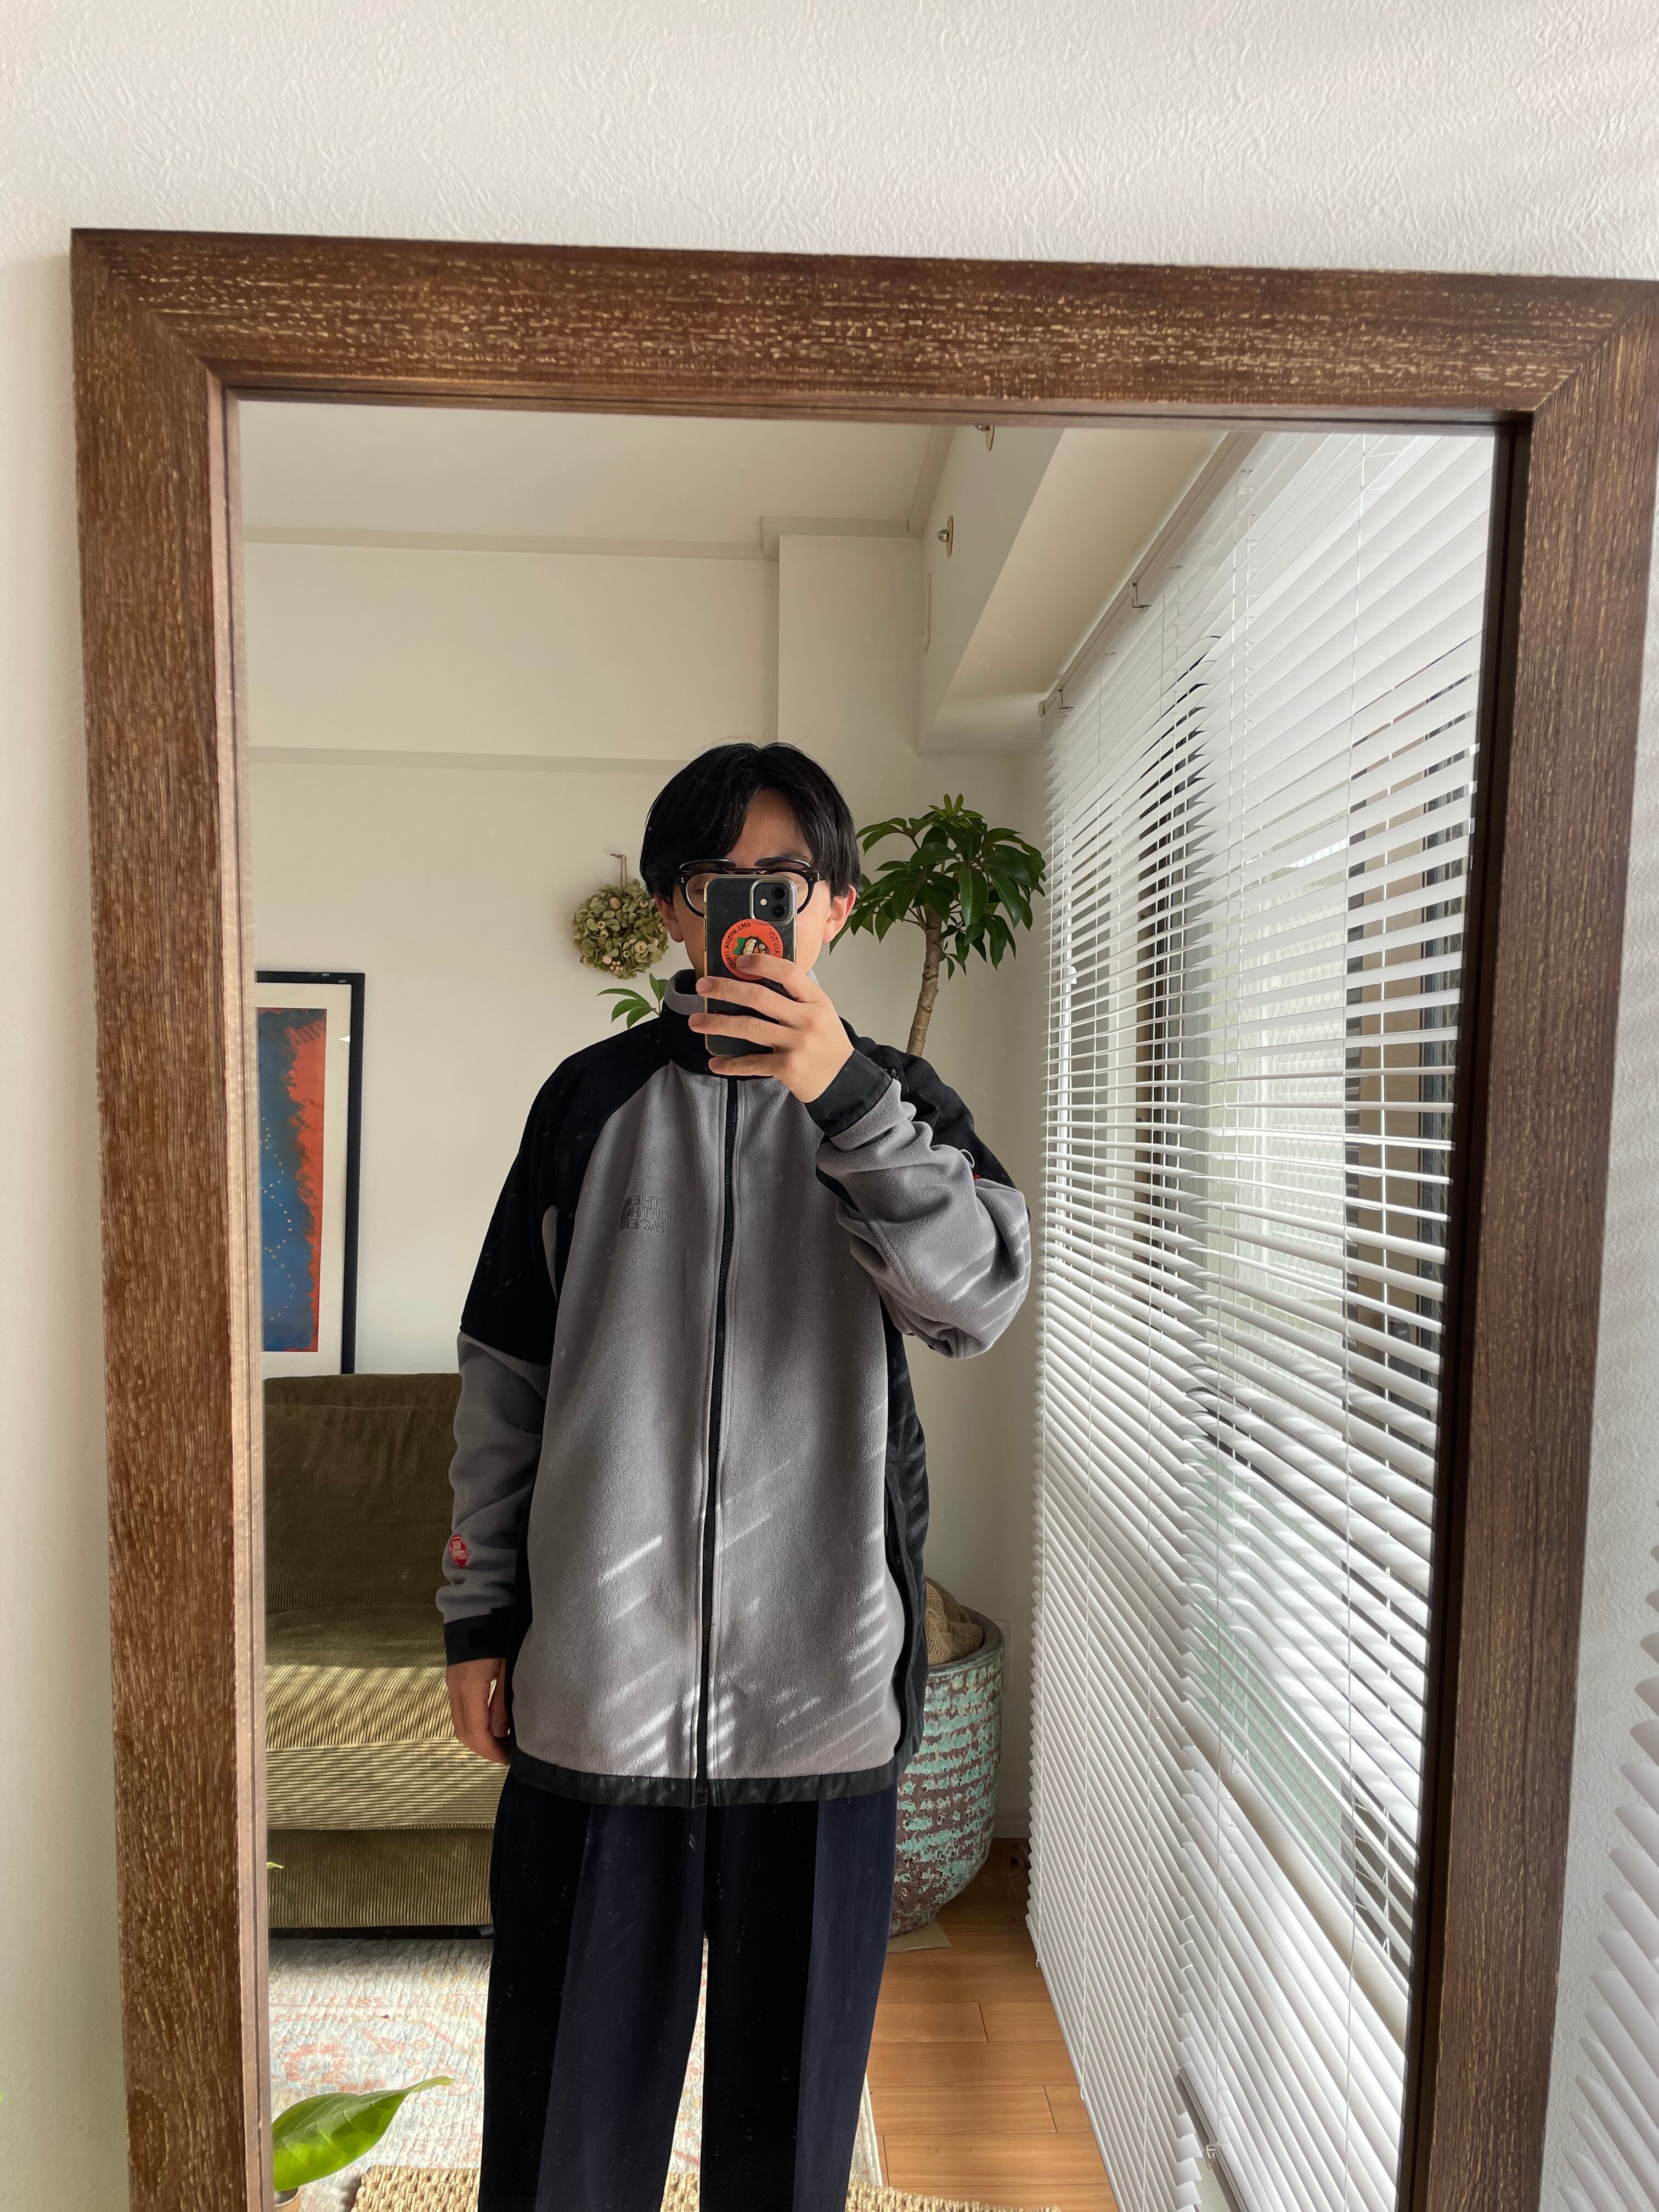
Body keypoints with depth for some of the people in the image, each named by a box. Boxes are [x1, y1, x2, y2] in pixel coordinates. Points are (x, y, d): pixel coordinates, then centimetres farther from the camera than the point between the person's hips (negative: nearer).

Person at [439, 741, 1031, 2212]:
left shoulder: (893, 1102, 2)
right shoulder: (595, 1098, 2)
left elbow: (980, 1297, -15)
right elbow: (504, 1377, 5)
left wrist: (844, 1090, -26)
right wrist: (479, 1619, 5)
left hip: (823, 1677, 1)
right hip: (599, 1671, 0)